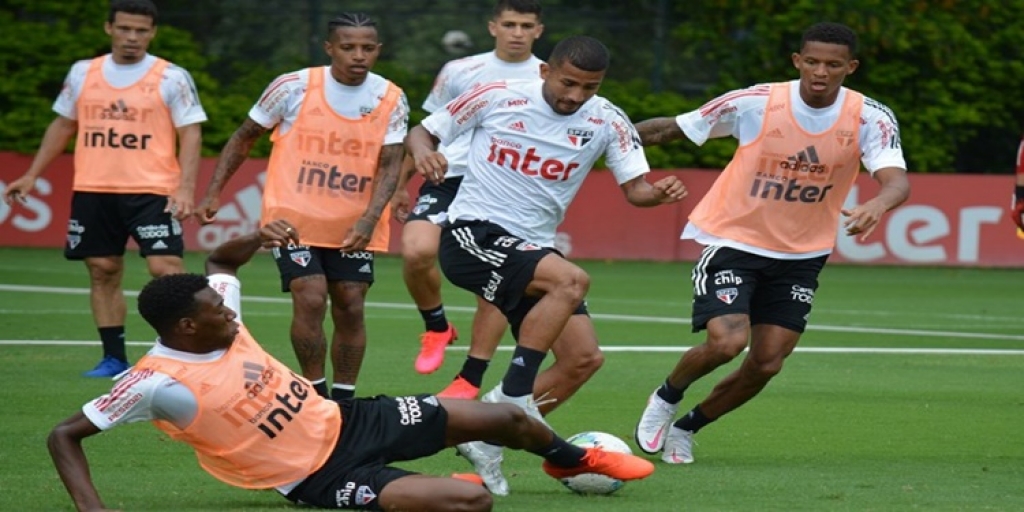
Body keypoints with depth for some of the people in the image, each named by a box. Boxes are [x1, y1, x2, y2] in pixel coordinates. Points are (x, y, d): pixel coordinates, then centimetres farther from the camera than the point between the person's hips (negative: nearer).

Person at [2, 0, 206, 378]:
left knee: (166, 268, -14)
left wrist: (185, 189, -16)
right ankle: (114, 358, 13)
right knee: (103, 272, 5)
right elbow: (63, 125, 19)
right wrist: (32, 175, 15)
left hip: (152, 191, -4)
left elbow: (190, 135, -4)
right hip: (93, 191, 4)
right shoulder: (83, 73, 9)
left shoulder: (172, 78, -2)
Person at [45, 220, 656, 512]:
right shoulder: (159, 382, -26)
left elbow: (221, 259, 16)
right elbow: (65, 434, -22)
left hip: (344, 419, 8)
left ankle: (571, 458, 47)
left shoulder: (219, 322, -6)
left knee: (505, 417, 15)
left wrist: (256, 238, -5)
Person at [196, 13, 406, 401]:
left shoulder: (391, 100, -3)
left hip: (354, 227, 3)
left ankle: (343, 400, 14)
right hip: (293, 218, -3)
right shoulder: (293, 87, -9)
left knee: (350, 308, 2)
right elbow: (245, 137, 3)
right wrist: (213, 193, 0)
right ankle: (315, 395, 0)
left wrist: (368, 220, -22)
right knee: (310, 300, -14)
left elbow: (390, 165, -7)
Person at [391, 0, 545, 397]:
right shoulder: (460, 71, 11)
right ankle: (436, 326, 5)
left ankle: (470, 380, 6)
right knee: (416, 251, -23)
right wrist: (401, 183, 18)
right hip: (451, 176, 0)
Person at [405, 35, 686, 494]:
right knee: (571, 280, -30)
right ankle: (512, 397, -23)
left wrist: (657, 193, -24)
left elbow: (634, 188, 0)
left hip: (532, 249, 6)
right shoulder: (497, 98, -6)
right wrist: (422, 151, -21)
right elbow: (423, 132, 3)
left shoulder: (607, 122, 2)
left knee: (585, 355, -7)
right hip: (472, 233, -6)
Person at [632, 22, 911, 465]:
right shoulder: (754, 104, -16)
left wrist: (876, 206, -49)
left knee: (766, 364, 0)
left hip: (802, 256, 3)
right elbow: (671, 129, -5)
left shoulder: (869, 119, -12)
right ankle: (666, 398, 11)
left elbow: (897, 181, -26)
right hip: (734, 241, -3)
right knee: (727, 341, -22)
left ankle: (686, 429, 25)